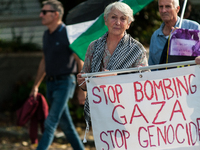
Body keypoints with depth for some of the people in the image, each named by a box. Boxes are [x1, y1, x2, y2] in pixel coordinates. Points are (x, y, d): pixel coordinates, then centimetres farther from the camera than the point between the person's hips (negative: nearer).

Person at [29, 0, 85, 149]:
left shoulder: (67, 34, -12)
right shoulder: (47, 35, 11)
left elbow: (80, 61, -11)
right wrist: (36, 85, 21)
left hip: (64, 83, -8)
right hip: (51, 83, 8)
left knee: (51, 123, -10)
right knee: (65, 124, 10)